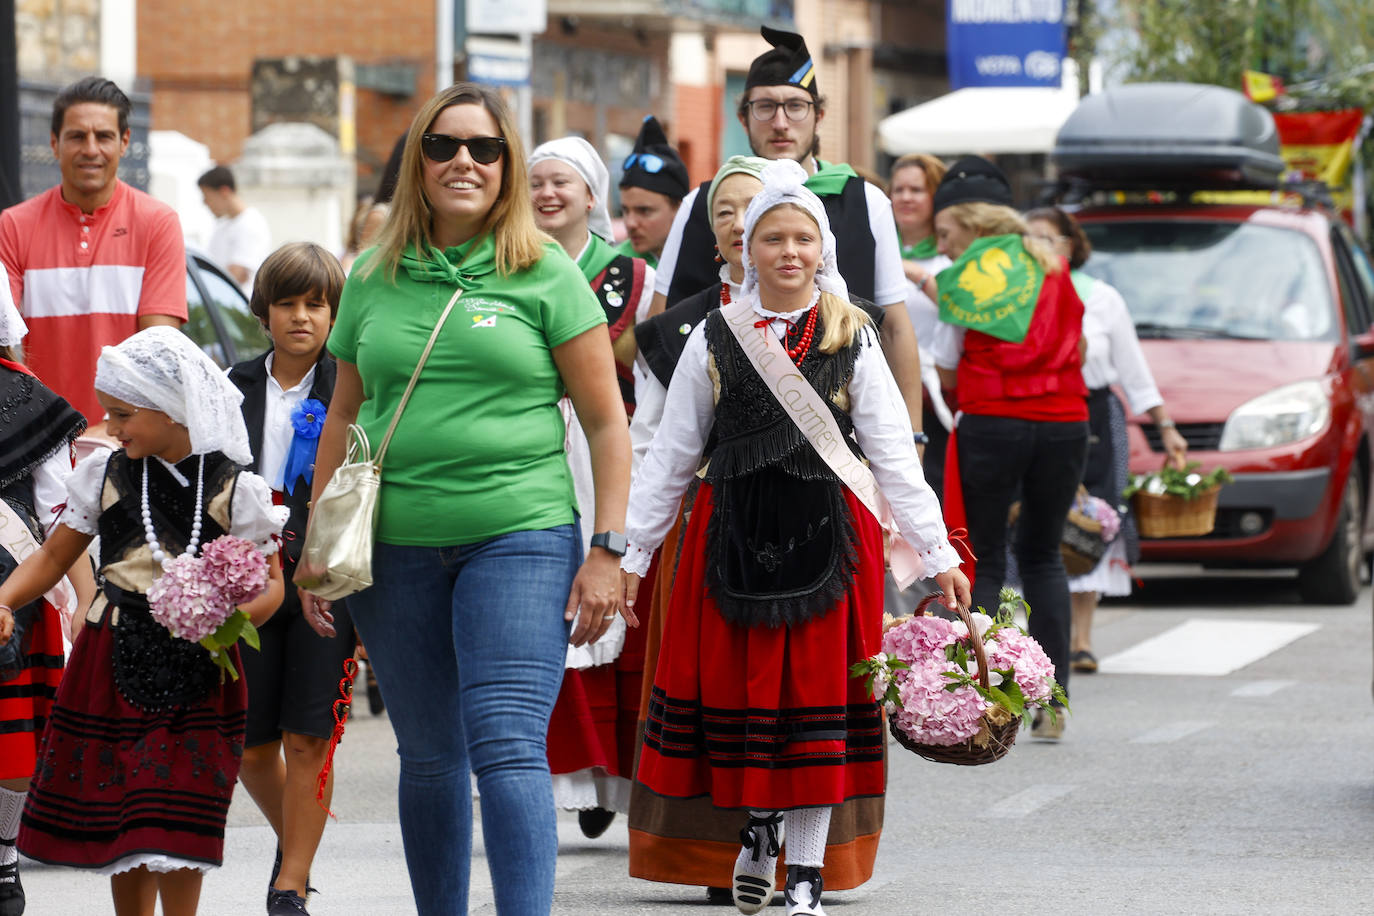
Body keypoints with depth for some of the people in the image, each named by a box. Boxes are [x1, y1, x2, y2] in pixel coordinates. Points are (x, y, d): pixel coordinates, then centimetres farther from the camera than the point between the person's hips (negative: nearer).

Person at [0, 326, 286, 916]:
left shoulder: (234, 489, -3)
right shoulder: (104, 474, 4)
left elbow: (269, 583, -1)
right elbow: (53, 557, 10)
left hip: (197, 669, -3)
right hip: (114, 662, 3)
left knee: (177, 820, -7)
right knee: (112, 810, 7)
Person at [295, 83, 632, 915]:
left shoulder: (546, 274, 1)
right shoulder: (374, 280, 11)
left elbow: (607, 419, 1)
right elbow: (345, 415, 19)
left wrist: (608, 551, -5)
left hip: (521, 536, -4)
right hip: (395, 547, 4)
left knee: (509, 747, -14)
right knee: (428, 757, 10)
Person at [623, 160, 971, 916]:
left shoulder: (851, 339, 3)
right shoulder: (716, 337, 5)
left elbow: (893, 455, 2)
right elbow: (669, 455, 8)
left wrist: (938, 553, -3)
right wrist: (630, 549, 5)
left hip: (827, 531, -1)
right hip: (735, 532, 1)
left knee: (818, 687, 0)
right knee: (739, 680, 4)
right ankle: (759, 821, 30)